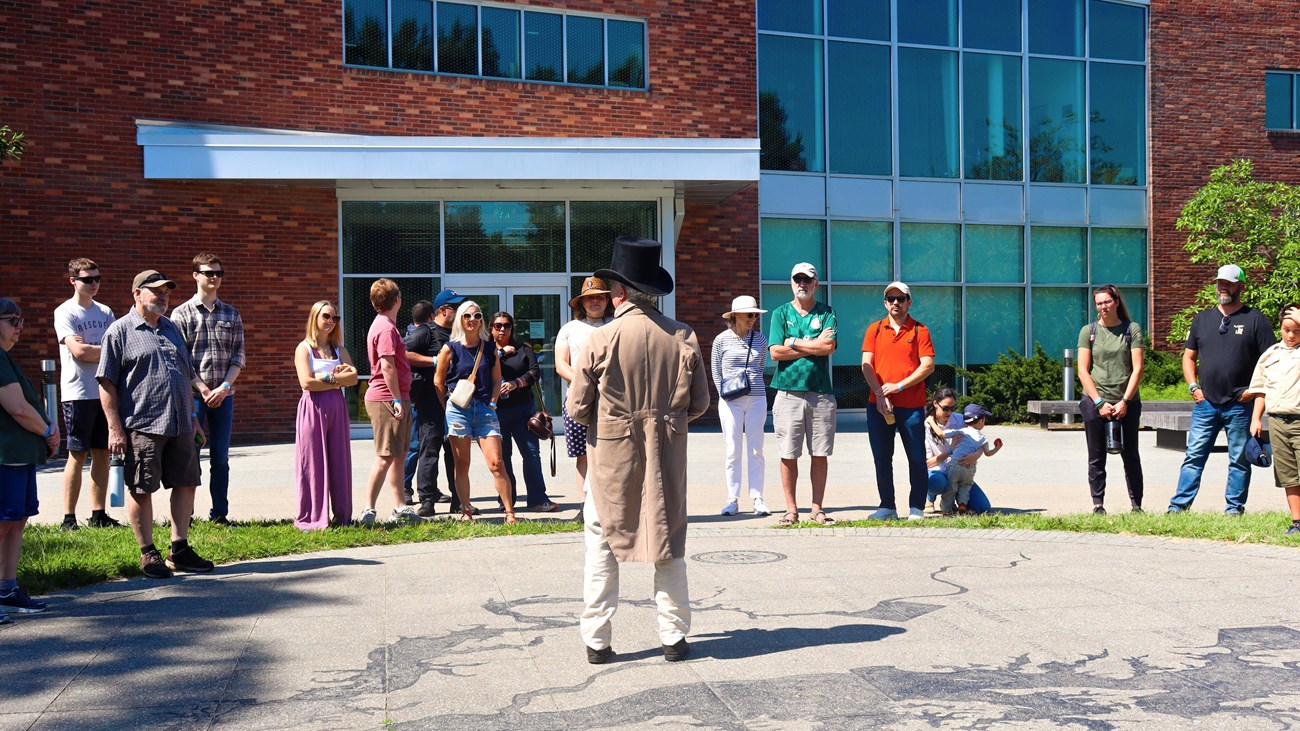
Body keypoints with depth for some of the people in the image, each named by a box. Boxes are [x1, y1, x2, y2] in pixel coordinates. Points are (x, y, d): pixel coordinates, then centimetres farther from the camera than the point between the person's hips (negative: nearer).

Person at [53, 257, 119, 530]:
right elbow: (78, 351, -14)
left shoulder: (105, 312, 14)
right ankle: (69, 518, 1)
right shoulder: (65, 312, -3)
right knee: (78, 455, -4)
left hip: (105, 392, 5)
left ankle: (98, 514, 12)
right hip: (78, 393, -5)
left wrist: (90, 347, -10)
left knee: (102, 453, 6)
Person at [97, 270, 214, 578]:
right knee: (141, 489, 0)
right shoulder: (120, 331, -2)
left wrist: (193, 418, 20)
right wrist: (115, 427, -13)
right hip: (142, 426, -6)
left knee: (186, 484, 8)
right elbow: (107, 383, -7)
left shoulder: (171, 328, 18)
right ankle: (148, 553, 11)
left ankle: (179, 549, 17)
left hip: (180, 426, 6)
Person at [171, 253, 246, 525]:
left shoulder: (231, 314, 11)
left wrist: (224, 387, -9)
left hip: (223, 395, 3)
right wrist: (203, 389, -13)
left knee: (220, 457, 6)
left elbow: (238, 357, 6)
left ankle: (220, 513, 13)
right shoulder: (181, 314, 2)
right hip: (193, 394, -3)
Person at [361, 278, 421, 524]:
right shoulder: (387, 329, -15)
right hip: (387, 399, -11)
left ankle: (400, 507, 19)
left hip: (392, 399, 11)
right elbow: (387, 366, -21)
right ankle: (369, 510, -6)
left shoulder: (383, 325, 18)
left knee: (397, 455, 13)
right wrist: (397, 399, -20)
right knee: (385, 456, -9)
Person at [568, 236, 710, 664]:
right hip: (667, 457, 2)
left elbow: (577, 409, -7)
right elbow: (700, 403, 1)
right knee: (669, 547, 13)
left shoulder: (602, 340, -13)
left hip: (612, 456, -2)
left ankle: (597, 641, 13)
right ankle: (674, 637, 18)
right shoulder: (683, 337, -6)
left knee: (601, 548, 10)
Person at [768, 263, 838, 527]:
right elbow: (776, 352, -3)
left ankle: (816, 508, 12)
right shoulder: (781, 313, 9)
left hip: (820, 393, 0)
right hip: (788, 392, 0)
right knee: (789, 455, 1)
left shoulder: (826, 313, 8)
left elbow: (829, 347, -8)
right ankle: (791, 509, 9)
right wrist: (814, 345, -5)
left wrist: (793, 342, -5)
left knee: (820, 454, 3)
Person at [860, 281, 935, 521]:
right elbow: (866, 364, 2)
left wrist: (899, 386, -13)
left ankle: (916, 508, 11)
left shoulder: (919, 330, 3)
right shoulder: (875, 329, 9)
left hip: (912, 406, -2)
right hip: (878, 405, 2)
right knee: (882, 459, 6)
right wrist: (879, 394, -10)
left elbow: (928, 365, -5)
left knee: (917, 459, 2)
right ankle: (887, 506, 16)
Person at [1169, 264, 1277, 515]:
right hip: (1205, 403, 3)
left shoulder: (1256, 320, 1)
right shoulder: (1202, 319, 12)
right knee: (1194, 457, 2)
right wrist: (1193, 386, 4)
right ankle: (1178, 506, 3)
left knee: (1239, 460, 5)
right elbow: (1189, 356, 17)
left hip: (1240, 406, -3)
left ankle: (1234, 509, 13)